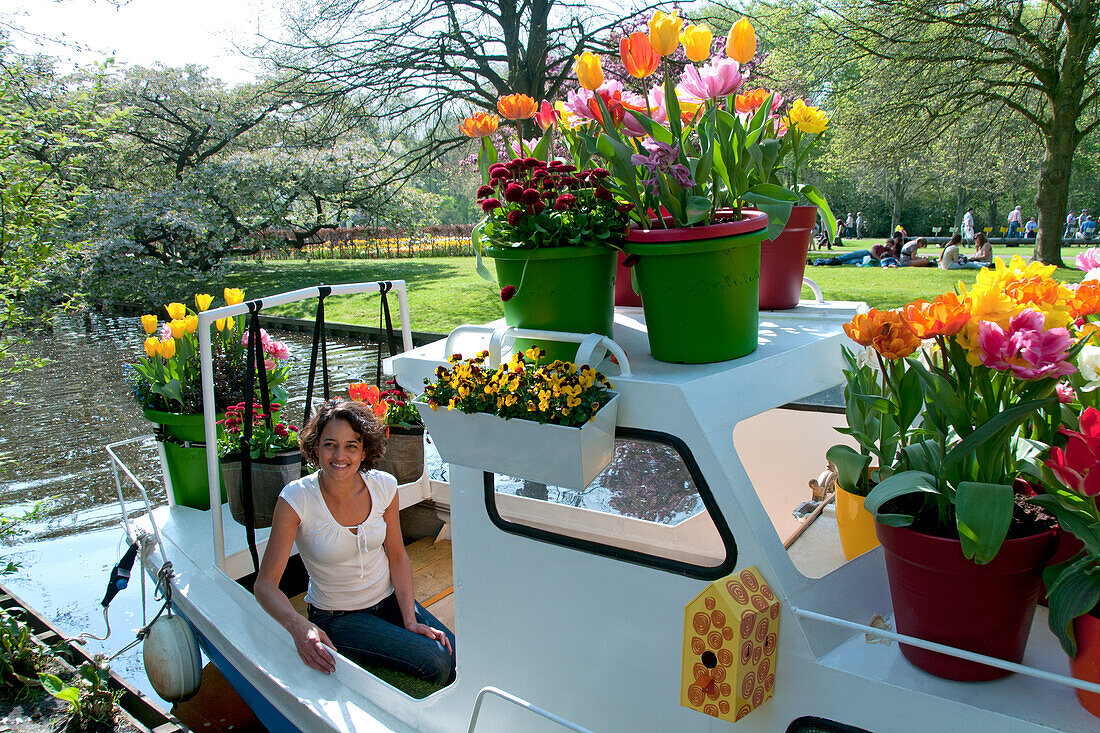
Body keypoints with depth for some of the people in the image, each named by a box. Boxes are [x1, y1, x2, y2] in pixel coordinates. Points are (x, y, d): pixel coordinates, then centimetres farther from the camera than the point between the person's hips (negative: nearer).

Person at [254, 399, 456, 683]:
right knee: (434, 662, -22)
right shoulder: (296, 499, -20)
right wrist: (298, 626, -38)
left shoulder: (383, 486, -10)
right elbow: (265, 583, -19)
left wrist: (410, 620, -9)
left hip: (390, 600, 4)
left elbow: (397, 557, 1)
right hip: (336, 617, -4)